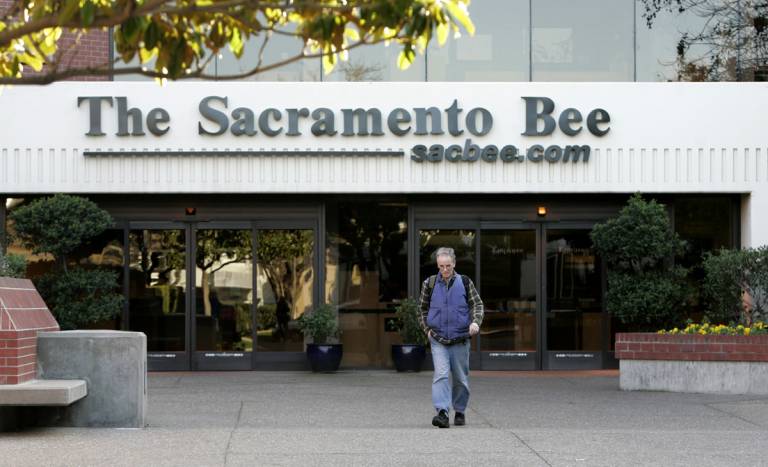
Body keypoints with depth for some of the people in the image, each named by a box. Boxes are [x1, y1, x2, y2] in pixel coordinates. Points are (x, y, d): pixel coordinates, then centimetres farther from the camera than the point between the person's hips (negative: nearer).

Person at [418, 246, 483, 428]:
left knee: (460, 378, 8)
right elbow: (422, 308, 15)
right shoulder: (430, 284, 4)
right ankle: (442, 412, -24)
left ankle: (460, 412, 24)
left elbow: (477, 304, 5)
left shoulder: (465, 282, 3)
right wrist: (427, 329, 4)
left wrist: (475, 322, -13)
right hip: (438, 340, -1)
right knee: (441, 374, -16)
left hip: (460, 339, 1)